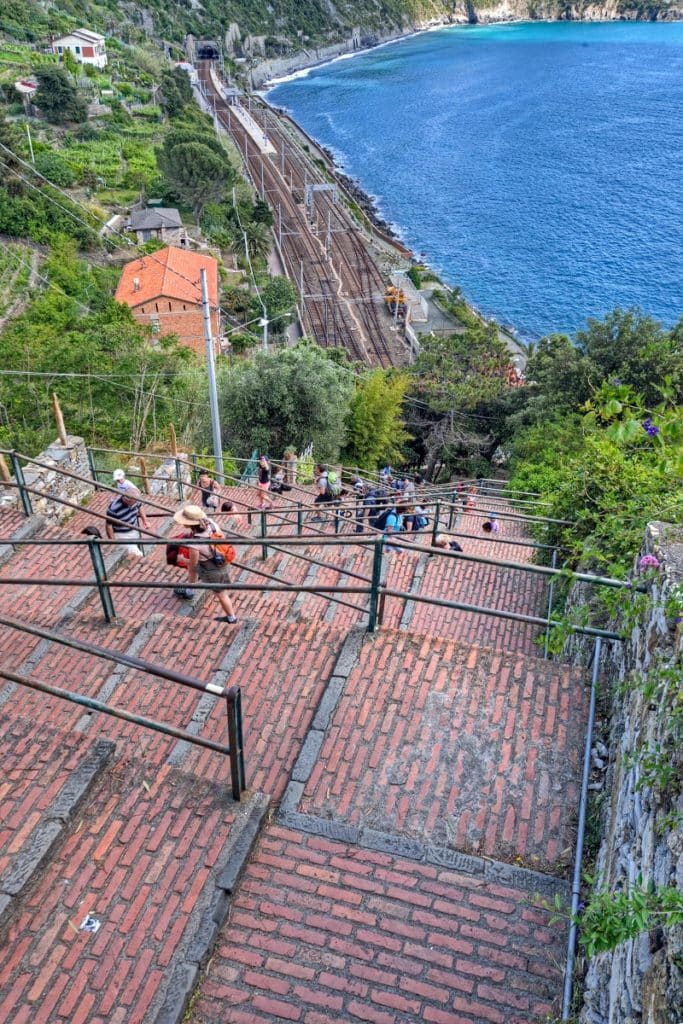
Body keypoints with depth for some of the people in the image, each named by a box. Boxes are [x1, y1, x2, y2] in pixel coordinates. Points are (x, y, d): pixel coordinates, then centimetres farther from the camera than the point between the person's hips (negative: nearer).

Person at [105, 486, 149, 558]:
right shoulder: (113, 508, -33)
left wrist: (145, 521, 5)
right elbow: (109, 525, -20)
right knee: (137, 555, -12)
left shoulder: (134, 500, -18)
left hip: (134, 531, 6)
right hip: (122, 535, -6)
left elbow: (140, 507, 7)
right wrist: (113, 541, -12)